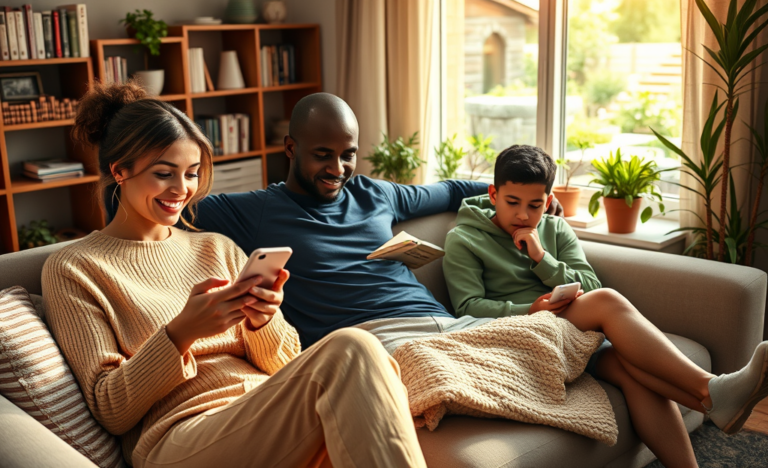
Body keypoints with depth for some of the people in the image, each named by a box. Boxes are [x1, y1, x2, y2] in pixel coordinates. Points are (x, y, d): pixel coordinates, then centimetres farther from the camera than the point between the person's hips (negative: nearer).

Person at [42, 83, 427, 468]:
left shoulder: (218, 248, 21)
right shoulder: (72, 269, 8)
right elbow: (111, 411, 0)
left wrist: (263, 324, -7)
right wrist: (179, 334, -15)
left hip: (275, 422, 5)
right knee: (350, 350, -30)